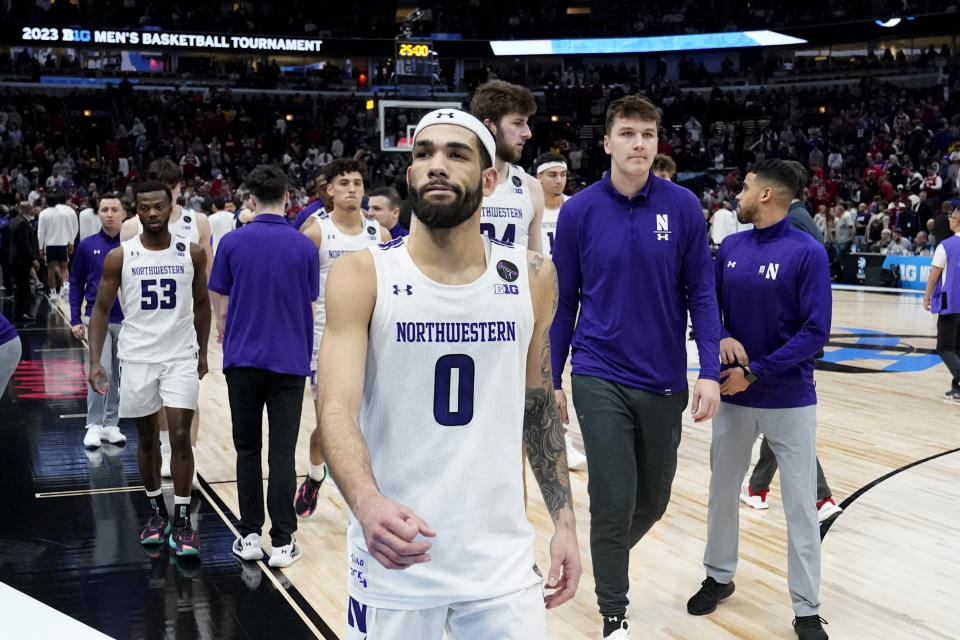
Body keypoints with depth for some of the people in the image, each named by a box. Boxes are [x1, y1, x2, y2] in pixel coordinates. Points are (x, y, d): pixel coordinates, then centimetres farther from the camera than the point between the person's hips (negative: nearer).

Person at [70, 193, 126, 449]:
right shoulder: (87, 246, -1)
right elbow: (76, 283, 6)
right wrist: (75, 319, 1)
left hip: (128, 320, 1)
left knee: (118, 375, 9)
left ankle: (111, 424, 21)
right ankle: (94, 425, 3)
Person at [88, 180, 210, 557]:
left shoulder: (192, 253, -3)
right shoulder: (119, 257, -5)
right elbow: (102, 309, 1)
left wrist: (202, 352, 12)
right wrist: (95, 361, -8)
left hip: (181, 357, -1)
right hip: (137, 359, 1)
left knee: (180, 436, -6)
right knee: (147, 438, 11)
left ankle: (182, 522, 2)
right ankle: (157, 513, 27)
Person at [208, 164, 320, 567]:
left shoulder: (232, 242, -3)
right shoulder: (305, 246, -2)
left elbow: (222, 305, 1)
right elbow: (310, 306, 5)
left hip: (243, 358, 0)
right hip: (289, 360, 0)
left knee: (248, 450, 11)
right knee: (282, 452, 2)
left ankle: (250, 536, 14)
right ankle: (282, 542, 3)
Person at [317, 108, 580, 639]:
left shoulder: (532, 279, 1)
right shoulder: (362, 276, -9)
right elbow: (336, 409, -19)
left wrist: (564, 520, 7)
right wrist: (367, 502, -38)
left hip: (501, 559, 2)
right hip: (392, 559, -2)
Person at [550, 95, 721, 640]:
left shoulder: (683, 206, -4)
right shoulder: (579, 211, -5)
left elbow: (701, 293, -1)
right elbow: (563, 301, 3)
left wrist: (710, 372, -8)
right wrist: (551, 379, 4)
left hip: (664, 381, 2)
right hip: (600, 379, -2)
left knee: (653, 501, 15)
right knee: (613, 503, -2)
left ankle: (608, 563, 45)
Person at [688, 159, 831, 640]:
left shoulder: (808, 252, -12)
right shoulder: (730, 248, 2)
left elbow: (816, 333, -16)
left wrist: (754, 372, -19)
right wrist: (722, 338, -15)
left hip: (790, 400, -4)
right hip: (733, 396, 5)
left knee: (800, 506, 3)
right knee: (722, 491, 16)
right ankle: (719, 576, 37)